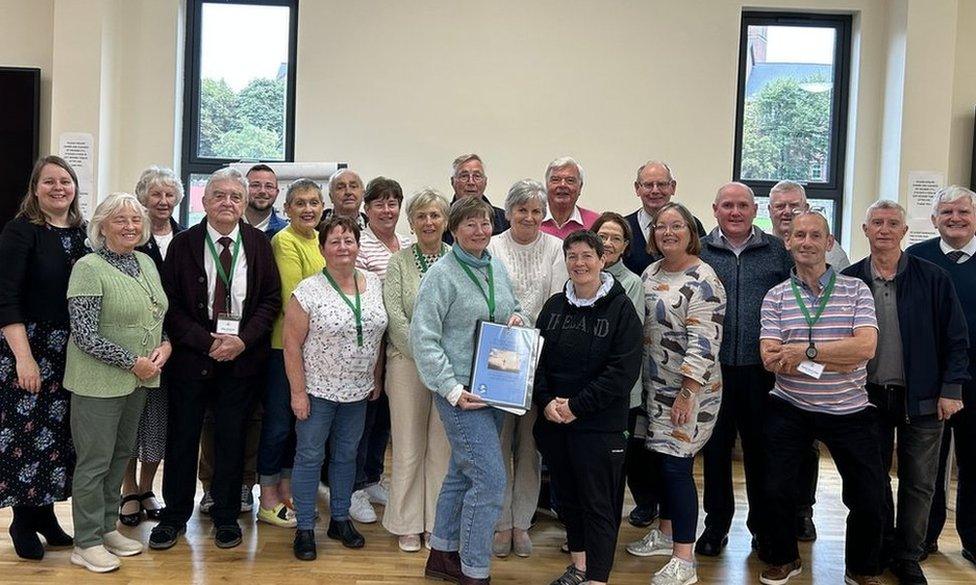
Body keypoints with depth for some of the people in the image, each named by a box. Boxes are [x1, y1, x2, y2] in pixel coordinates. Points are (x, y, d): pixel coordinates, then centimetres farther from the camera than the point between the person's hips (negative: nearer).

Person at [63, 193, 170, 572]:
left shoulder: (146, 263, 8)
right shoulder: (89, 268, -14)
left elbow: (159, 315, 18)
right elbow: (84, 334, -18)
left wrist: (165, 345, -2)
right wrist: (133, 362, -16)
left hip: (139, 381, 7)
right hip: (99, 381, -7)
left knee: (122, 455, 16)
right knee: (95, 461, 2)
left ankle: (107, 527, 31)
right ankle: (86, 543, 15)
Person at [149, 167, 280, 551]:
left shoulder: (259, 243, 2)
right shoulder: (183, 244, -1)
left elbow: (271, 298, 1)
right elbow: (171, 304, -3)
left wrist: (243, 340, -11)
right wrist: (206, 342, -13)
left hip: (244, 356, 1)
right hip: (192, 355, 0)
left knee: (232, 437, 9)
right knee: (183, 435, 7)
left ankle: (226, 516, 23)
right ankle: (175, 515, 23)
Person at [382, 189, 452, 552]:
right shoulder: (399, 262, 1)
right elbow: (394, 316, -6)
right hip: (407, 362, -1)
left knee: (443, 446, 7)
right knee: (409, 447, 4)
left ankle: (437, 523, 19)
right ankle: (408, 525, 16)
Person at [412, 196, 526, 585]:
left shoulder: (497, 267, 9)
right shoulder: (442, 274, -12)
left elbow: (513, 309, 24)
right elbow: (423, 337, -15)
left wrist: (518, 318, -1)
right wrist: (452, 389, -19)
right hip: (460, 390, -7)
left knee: (463, 473, 16)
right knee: (491, 480, -10)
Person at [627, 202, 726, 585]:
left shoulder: (701, 281, -15)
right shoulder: (650, 273, 10)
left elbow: (704, 344, -20)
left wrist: (687, 394, -22)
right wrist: (640, 383, 16)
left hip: (689, 389, -7)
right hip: (655, 387, 8)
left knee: (676, 466, -6)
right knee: (660, 459, 15)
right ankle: (666, 532, 32)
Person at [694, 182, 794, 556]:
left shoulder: (779, 252, 6)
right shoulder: (698, 251, 5)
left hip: (762, 368, 0)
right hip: (713, 368, 0)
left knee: (761, 449, 9)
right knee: (714, 448, 9)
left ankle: (763, 525, 24)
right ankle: (716, 524, 23)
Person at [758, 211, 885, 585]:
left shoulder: (855, 290, 0)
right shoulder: (775, 297, 1)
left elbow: (866, 347, -15)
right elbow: (770, 359, -11)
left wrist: (806, 351, -20)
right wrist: (837, 357, -16)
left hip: (849, 411, 0)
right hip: (790, 410, 0)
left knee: (870, 500, 3)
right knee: (775, 491, 0)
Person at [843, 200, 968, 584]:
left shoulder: (932, 278, -4)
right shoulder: (849, 280, -1)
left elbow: (956, 338, -2)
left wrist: (951, 389, -7)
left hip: (921, 398, -1)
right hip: (868, 396, 1)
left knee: (918, 483, 7)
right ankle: (884, 549, 29)